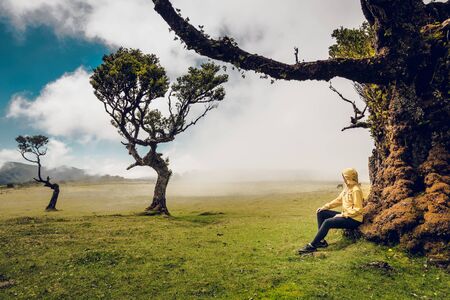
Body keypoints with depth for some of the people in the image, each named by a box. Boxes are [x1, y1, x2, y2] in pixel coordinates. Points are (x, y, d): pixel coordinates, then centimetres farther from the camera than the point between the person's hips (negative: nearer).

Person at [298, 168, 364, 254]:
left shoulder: (356, 190, -18)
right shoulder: (347, 188, 10)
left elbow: (357, 210, -21)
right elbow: (338, 200, 13)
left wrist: (342, 215, -20)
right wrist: (325, 207, 3)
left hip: (354, 219, -10)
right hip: (346, 215, 10)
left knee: (327, 222, -28)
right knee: (321, 213, 1)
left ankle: (312, 246, -18)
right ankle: (321, 241, 0)